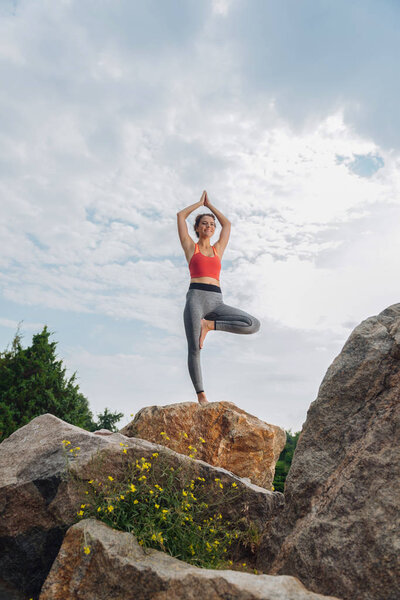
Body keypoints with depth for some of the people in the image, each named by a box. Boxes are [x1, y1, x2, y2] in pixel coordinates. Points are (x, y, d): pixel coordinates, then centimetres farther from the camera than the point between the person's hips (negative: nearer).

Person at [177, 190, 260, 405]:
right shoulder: (191, 247, 14)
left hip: (216, 301, 4)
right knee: (194, 349, -11)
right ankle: (201, 395, -1)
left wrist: (209, 204, 39)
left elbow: (227, 224, 33)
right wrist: (200, 202, 28)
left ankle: (209, 325, -5)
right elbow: (181, 215, 15)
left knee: (253, 324, -15)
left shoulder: (218, 249, 23)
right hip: (196, 297, -3)